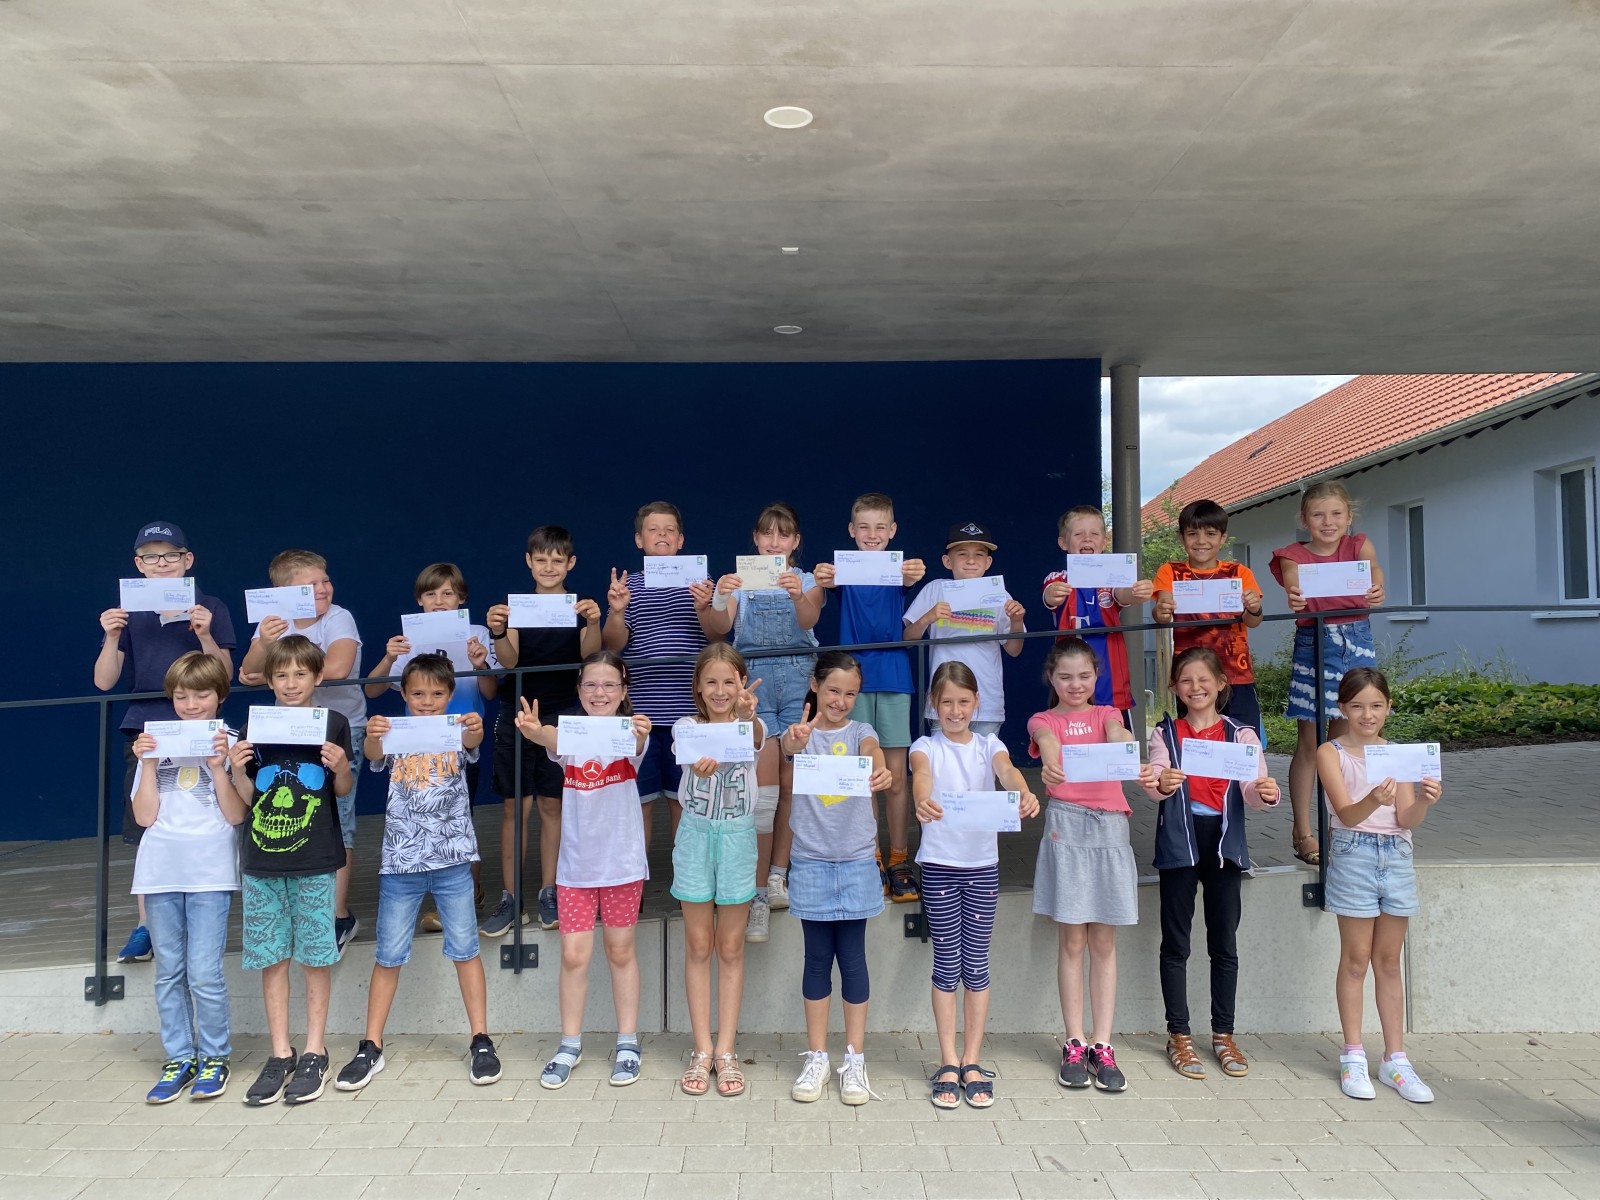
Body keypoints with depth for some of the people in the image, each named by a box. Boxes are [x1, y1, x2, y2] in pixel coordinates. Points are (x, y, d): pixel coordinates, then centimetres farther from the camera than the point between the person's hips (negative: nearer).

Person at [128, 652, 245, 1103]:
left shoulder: (229, 743, -1)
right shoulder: (156, 745, 7)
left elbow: (236, 816, -5)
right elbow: (145, 816, 2)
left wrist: (218, 767, -16)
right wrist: (147, 764, -6)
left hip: (209, 873, -3)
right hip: (160, 871, 4)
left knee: (204, 974, -5)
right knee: (168, 973, 11)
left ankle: (214, 1058, 12)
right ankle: (179, 1058, 23)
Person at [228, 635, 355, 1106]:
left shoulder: (333, 722, -1)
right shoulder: (254, 727, 5)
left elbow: (344, 790, 3)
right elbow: (247, 798, 8)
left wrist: (341, 769, -17)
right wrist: (236, 770, -10)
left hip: (315, 860, -2)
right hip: (262, 859, 3)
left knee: (314, 955, 3)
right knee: (271, 957, 7)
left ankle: (314, 1053, 15)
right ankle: (280, 1054, 19)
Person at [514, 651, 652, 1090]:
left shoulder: (630, 734, -7)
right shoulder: (570, 735, -3)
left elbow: (636, 749, -31)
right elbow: (551, 740, -27)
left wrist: (639, 736, -56)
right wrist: (533, 730, -51)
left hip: (622, 861, -1)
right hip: (576, 863, 1)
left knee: (620, 952, 10)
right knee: (573, 955, 4)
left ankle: (627, 1043, 23)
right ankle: (570, 1045, 21)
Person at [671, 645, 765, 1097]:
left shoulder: (750, 725, -5)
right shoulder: (687, 726, -3)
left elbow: (755, 739, -30)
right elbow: (687, 751, -26)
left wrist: (747, 716, -54)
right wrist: (699, 764, -50)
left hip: (737, 837, 0)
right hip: (696, 835, 0)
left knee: (730, 948, 8)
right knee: (698, 946, 8)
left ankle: (726, 1051, 18)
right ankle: (701, 1051, 19)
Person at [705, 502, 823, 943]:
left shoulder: (808, 581, 11)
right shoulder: (741, 581, 10)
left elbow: (809, 619, -11)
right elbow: (721, 627, -6)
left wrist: (797, 594, -33)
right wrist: (721, 600, -28)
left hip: (798, 678, 1)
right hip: (753, 678, -1)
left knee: (791, 784, 2)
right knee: (763, 786, -9)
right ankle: (758, 894, -5)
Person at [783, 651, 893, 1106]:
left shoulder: (860, 731, 2)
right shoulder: (802, 732, -1)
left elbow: (872, 751, -21)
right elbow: (789, 746, -25)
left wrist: (881, 769, -46)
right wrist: (796, 739, -50)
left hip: (857, 862, 0)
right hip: (811, 862, 0)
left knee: (852, 957, 5)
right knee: (817, 958, 8)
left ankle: (855, 1061, 17)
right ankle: (816, 1059, 20)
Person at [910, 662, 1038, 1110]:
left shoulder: (988, 745, 5)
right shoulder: (926, 747, -1)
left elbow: (1007, 770, -17)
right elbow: (921, 774, -24)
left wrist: (1024, 793, -41)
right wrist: (923, 801, -48)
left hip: (983, 863, 2)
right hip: (939, 864, -2)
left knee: (976, 964, 7)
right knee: (947, 965, 4)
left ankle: (972, 1062, 19)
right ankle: (949, 1064, 14)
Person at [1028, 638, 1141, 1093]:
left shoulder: (1106, 714, 14)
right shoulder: (1043, 720, 9)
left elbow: (1117, 734, -11)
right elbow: (1048, 741, -16)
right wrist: (1049, 766, -42)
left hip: (1109, 825, 2)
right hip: (1065, 823, -2)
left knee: (1103, 942, 6)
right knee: (1072, 941, 2)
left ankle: (1103, 1046, 12)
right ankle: (1074, 1044, 11)